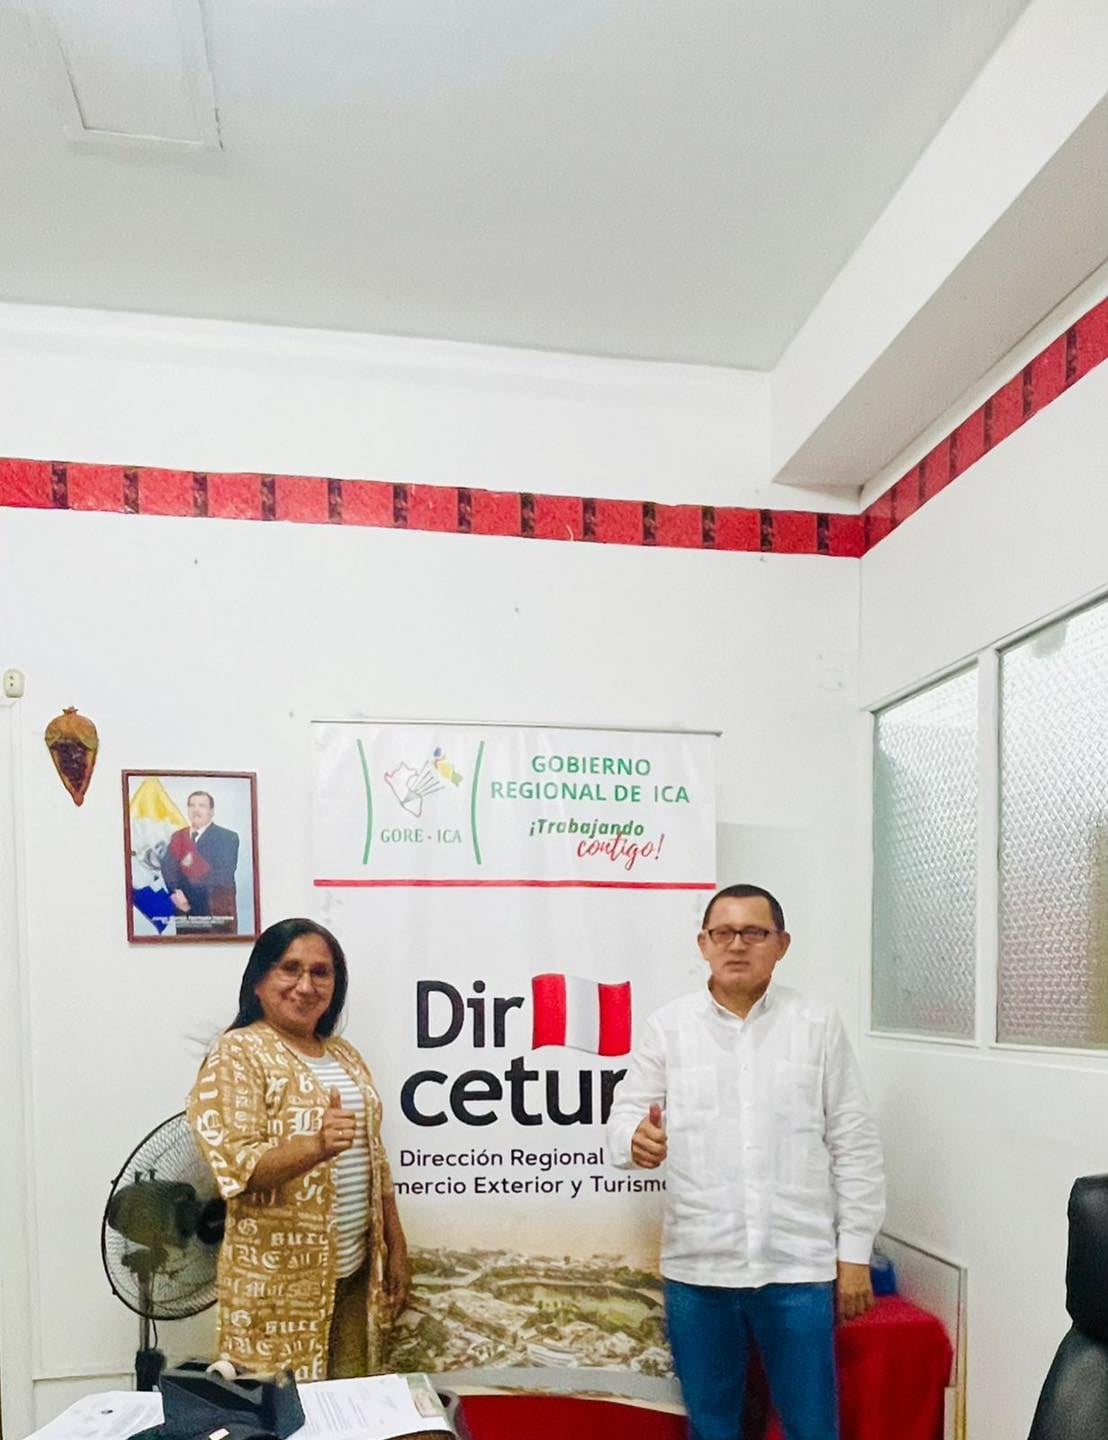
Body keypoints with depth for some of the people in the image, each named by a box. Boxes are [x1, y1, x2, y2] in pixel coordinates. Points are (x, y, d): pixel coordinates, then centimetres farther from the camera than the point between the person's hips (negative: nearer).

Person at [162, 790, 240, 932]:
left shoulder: (228, 837, -4)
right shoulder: (177, 836, 12)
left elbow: (224, 877, -12)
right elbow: (167, 867, 3)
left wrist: (193, 865, -13)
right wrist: (175, 891, -14)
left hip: (218, 913, -4)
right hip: (185, 910, 4)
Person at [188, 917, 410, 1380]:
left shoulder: (345, 1056, 10)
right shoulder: (237, 1055, -11)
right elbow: (235, 1166, -21)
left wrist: (396, 1247, 11)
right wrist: (315, 1145, -36)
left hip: (355, 1271, 6)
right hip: (278, 1281, -6)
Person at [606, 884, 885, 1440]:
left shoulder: (819, 1026, 2)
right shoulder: (667, 1026, 1)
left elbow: (854, 1145, 3)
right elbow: (627, 1110, 1)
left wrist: (855, 1253, 0)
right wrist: (637, 1139, -23)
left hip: (797, 1267, -1)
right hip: (697, 1267, 1)